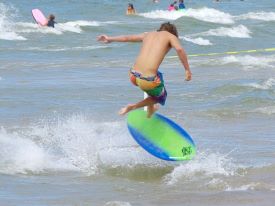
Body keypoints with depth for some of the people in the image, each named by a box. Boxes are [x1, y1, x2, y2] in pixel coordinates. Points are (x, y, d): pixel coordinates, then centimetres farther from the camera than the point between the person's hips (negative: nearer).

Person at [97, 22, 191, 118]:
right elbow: (179, 49, -14)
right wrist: (187, 70, -10)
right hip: (148, 79, -6)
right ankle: (132, 107, 7)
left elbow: (126, 37, 31)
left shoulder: (149, 34, 21)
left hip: (134, 76, 6)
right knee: (161, 97, 26)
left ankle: (150, 110, 49)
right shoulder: (171, 36, 7)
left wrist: (109, 39, 47)